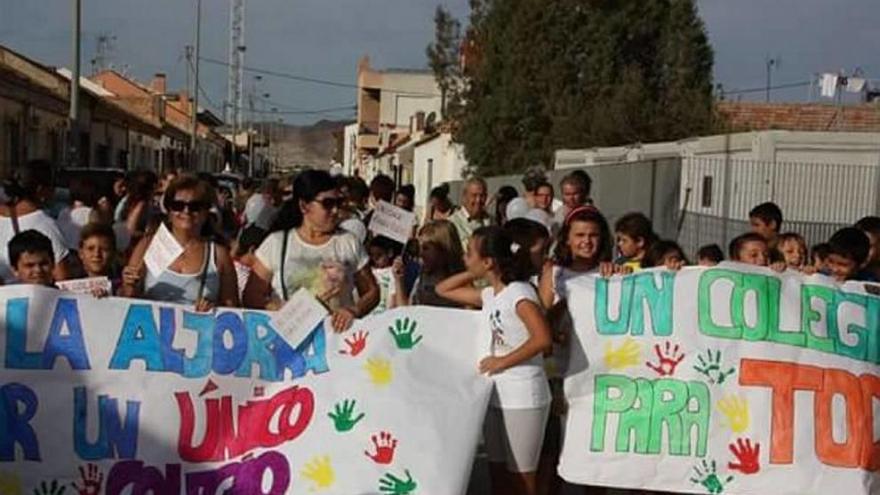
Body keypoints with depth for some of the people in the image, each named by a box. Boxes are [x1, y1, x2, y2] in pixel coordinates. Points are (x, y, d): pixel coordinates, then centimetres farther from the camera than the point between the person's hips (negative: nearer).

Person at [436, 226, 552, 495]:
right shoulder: (490, 295, 8)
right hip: (496, 396, 8)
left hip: (523, 400, -8)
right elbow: (443, 290, 20)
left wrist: (502, 361, -20)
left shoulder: (519, 293, -17)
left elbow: (542, 339, -29)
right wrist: (473, 275, 6)